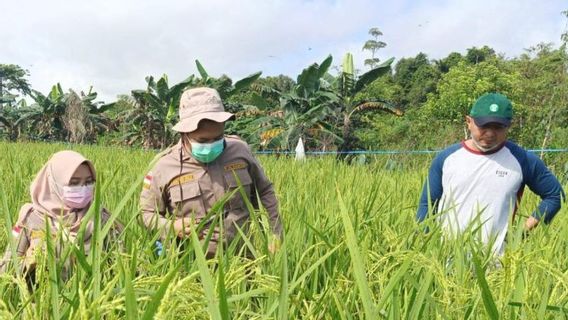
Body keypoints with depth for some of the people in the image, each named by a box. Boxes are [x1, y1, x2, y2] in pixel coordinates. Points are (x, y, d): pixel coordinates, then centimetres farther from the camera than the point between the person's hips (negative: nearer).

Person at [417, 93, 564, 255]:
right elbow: (427, 205, 8)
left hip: (493, 260, -1)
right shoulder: (446, 158, 3)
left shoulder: (522, 160, 0)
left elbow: (555, 195, 11)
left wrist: (528, 227, 1)